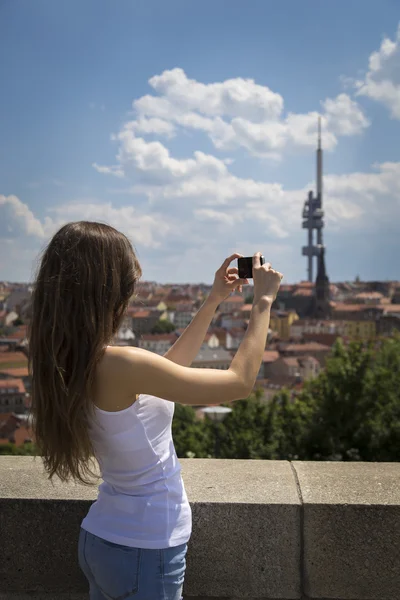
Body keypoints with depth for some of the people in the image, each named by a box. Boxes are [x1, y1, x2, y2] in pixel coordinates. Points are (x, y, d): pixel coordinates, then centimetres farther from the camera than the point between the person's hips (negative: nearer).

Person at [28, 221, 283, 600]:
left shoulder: (71, 361, -1)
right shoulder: (119, 366, -28)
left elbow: (168, 369, 13)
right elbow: (240, 382, -20)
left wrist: (214, 300, 14)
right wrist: (263, 302, -9)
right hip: (146, 552, -8)